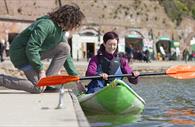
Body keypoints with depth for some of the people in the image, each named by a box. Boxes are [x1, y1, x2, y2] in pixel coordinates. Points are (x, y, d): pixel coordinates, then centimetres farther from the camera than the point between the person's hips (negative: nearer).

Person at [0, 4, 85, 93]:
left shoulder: (61, 30, 5)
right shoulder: (46, 25, -25)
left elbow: (66, 56, 11)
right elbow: (31, 49, -28)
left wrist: (75, 76, 7)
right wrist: (41, 69, -22)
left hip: (36, 52, 9)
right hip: (21, 53, -9)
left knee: (65, 48, -1)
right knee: (38, 88, -12)